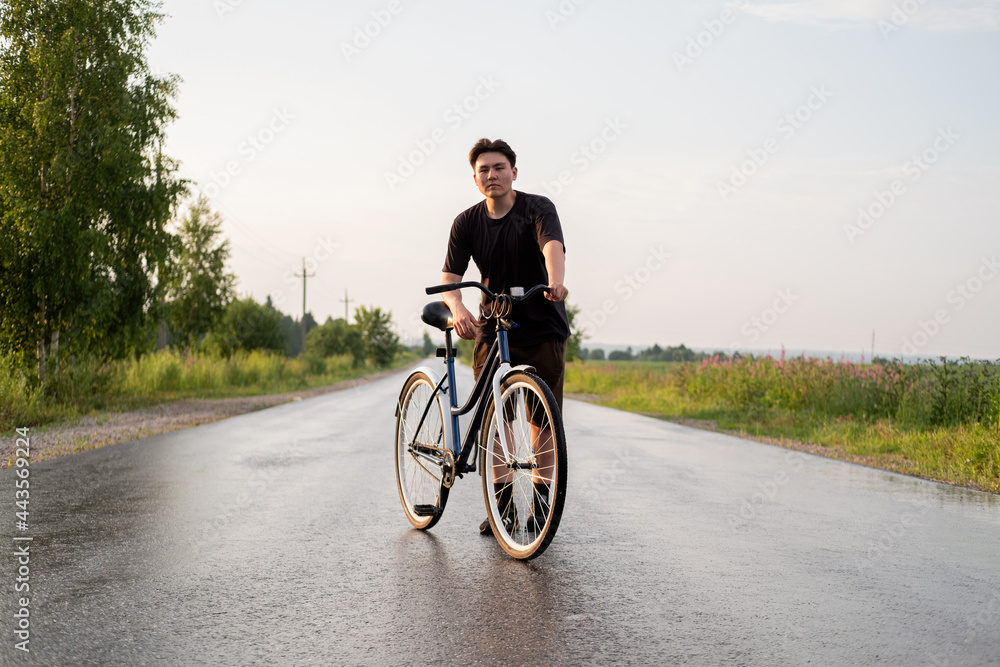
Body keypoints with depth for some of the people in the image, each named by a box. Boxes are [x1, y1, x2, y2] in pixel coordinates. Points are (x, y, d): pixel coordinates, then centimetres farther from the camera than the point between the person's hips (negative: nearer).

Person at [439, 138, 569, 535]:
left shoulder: (538, 208, -9)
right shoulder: (467, 222, 1)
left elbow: (552, 245, -29)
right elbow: (449, 276, -8)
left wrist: (556, 280, -51)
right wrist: (457, 308, -30)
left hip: (543, 327, -2)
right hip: (493, 327, 2)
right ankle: (502, 499, 8)